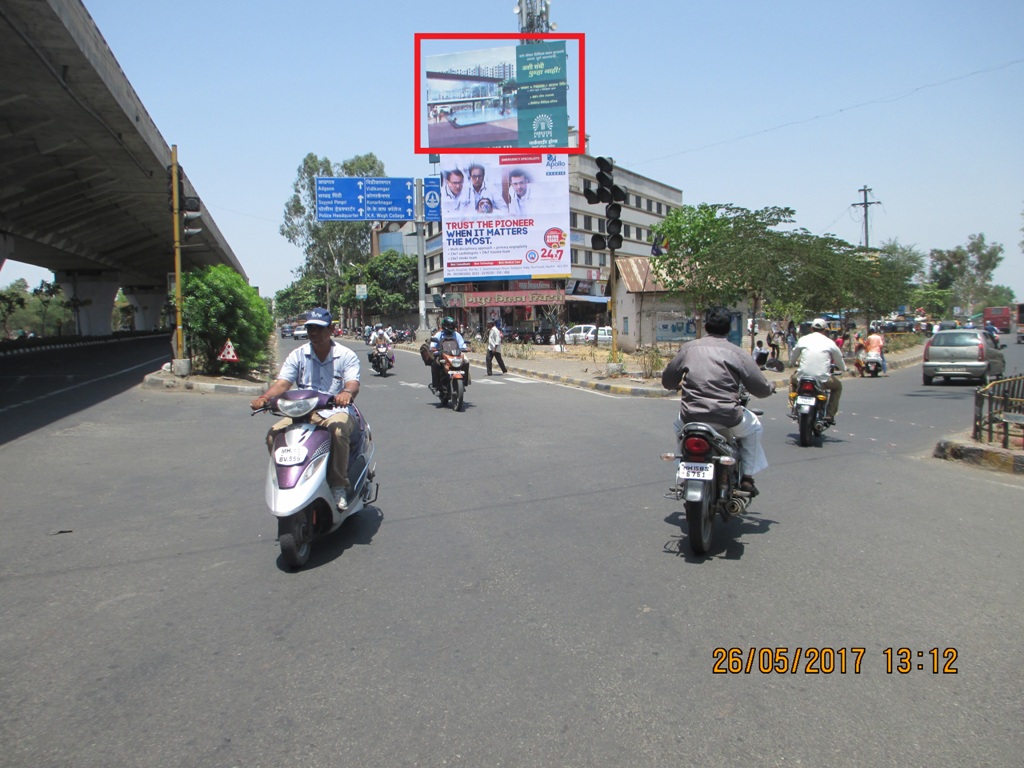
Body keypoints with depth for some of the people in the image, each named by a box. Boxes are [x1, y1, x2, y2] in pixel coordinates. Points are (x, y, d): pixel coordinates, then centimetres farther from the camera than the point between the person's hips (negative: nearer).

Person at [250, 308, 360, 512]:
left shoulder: (346, 356, 1)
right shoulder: (297, 355, 8)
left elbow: (353, 383, -15)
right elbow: (282, 382, -3)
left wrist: (347, 392, -41)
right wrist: (265, 397, -24)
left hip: (337, 411, -3)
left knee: (338, 430, -38)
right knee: (274, 434, -22)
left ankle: (339, 487, -23)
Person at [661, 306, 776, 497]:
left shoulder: (688, 348, 7)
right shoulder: (736, 353, 0)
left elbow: (667, 381, 15)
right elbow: (760, 389, -1)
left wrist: (682, 384, 38)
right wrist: (771, 387, 24)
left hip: (691, 416, 2)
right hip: (727, 417, -2)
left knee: (679, 426, 37)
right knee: (754, 427, 28)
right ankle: (747, 478, 23)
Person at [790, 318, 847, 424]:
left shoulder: (803, 340, 8)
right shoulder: (830, 342, 5)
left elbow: (793, 360, 20)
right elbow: (841, 366, 14)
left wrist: (797, 364, 43)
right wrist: (842, 368, 38)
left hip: (802, 378, 1)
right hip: (822, 379, -1)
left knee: (792, 379, 35)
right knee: (838, 386, 29)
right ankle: (830, 414, 18)